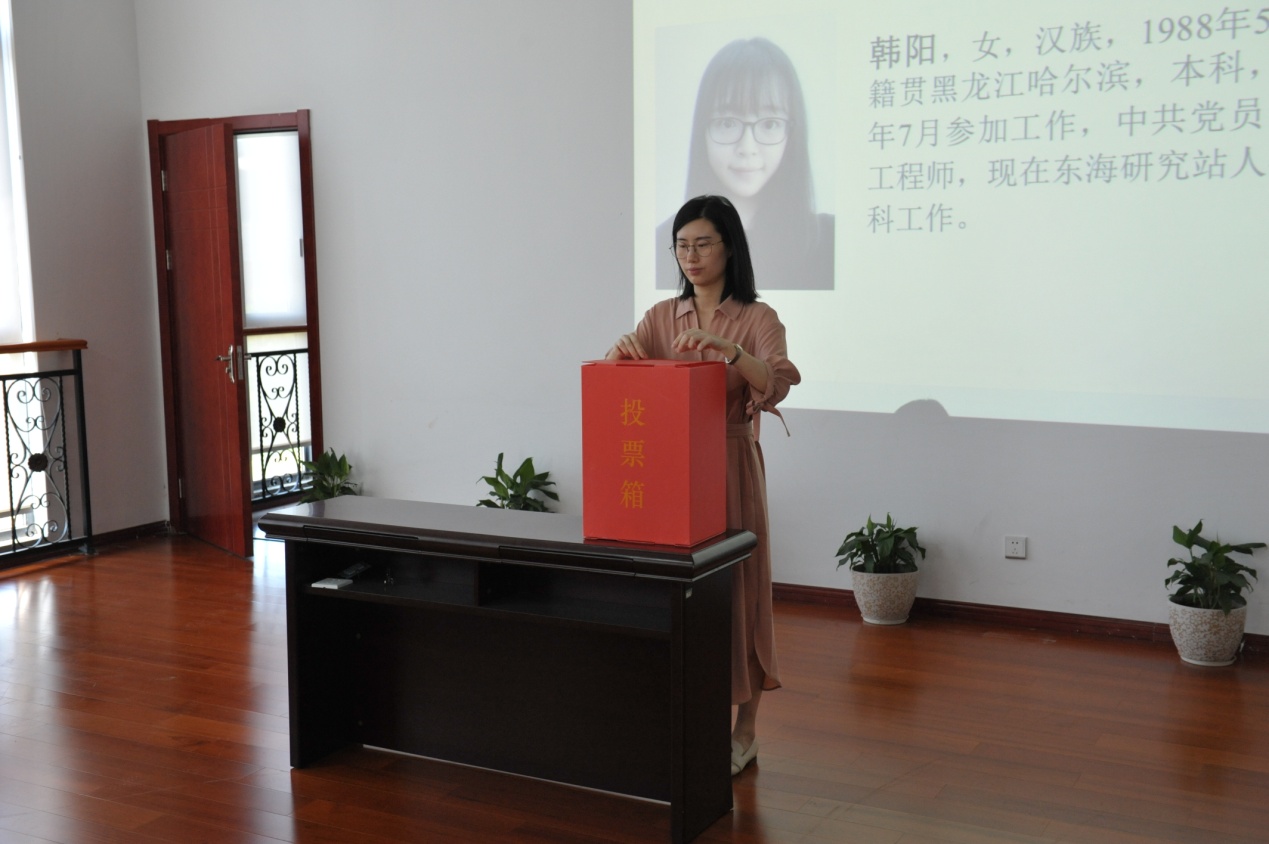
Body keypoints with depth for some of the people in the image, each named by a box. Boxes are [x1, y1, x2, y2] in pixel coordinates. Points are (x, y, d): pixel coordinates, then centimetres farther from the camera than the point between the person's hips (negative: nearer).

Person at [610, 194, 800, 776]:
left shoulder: (756, 318, -3)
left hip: (731, 467, -4)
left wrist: (727, 348, -36)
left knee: (734, 588, 2)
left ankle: (745, 729, 15)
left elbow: (777, 384, -20)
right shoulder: (662, 316, 10)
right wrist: (622, 352, -22)